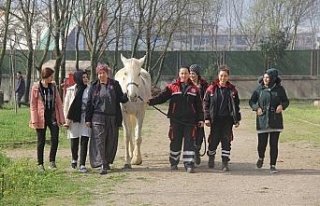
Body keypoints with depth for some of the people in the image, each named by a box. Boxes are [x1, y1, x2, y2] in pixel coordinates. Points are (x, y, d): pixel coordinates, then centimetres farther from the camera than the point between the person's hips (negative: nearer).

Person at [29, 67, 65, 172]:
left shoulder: (53, 86, 7)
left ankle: (52, 161, 7)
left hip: (53, 117, 3)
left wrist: (61, 118, 2)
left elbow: (58, 102, 8)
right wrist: (35, 120, -11)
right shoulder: (36, 87, -4)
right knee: (41, 141, 5)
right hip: (41, 118, -3)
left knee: (55, 139, -6)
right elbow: (33, 105, -4)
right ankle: (40, 164, 15)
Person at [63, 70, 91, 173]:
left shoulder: (89, 90, 4)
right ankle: (74, 159, 35)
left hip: (86, 119, 0)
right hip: (74, 119, 0)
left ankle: (82, 164, 1)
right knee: (74, 142, 9)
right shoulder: (71, 90, 3)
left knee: (84, 142, -3)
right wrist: (67, 120, 0)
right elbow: (66, 106, 5)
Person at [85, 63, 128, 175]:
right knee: (99, 141, -7)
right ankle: (102, 165, -9)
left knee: (111, 141, 9)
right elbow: (89, 103, 5)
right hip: (98, 118, -2)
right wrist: (88, 119, 1)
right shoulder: (94, 87, 4)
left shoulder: (115, 85, 6)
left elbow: (121, 99, 6)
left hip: (113, 118, 2)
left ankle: (107, 161, 27)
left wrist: (127, 96, -18)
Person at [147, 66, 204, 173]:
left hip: (190, 120, 0)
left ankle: (189, 164, 0)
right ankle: (174, 163, 22)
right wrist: (151, 101, -23)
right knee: (175, 142, 8)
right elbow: (162, 97, -7)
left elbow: (198, 106, 10)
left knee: (189, 142, -3)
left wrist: (201, 119, 6)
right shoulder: (172, 87, 2)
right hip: (176, 120, 0)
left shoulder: (194, 89, 7)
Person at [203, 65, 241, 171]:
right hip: (215, 119, -1)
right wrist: (207, 118, -4)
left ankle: (225, 162, 6)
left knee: (226, 141, 0)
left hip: (227, 119, 1)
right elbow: (206, 103, 1)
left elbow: (236, 105, 11)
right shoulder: (212, 88, 0)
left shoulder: (232, 90, 6)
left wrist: (237, 119, 8)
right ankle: (211, 158, 30)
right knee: (214, 140, 6)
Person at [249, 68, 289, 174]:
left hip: (276, 120, 0)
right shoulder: (259, 88, 1)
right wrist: (256, 108, -9)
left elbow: (286, 101, 12)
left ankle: (273, 165, 12)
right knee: (262, 143, 0)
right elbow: (251, 101, 9)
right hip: (262, 120, 0)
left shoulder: (279, 89, 2)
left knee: (274, 144, 1)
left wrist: (282, 106, -10)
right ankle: (261, 158, 32)